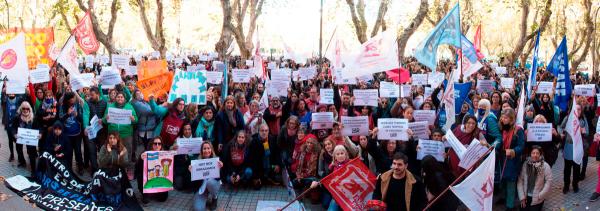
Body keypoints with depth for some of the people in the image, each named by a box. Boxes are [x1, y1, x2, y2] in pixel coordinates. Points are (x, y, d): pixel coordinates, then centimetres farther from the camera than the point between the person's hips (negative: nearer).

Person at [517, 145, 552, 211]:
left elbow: (549, 182, -11)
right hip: (526, 196, 2)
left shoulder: (545, 166, -11)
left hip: (537, 198, -2)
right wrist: (522, 196, -8)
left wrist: (540, 196, -14)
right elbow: (520, 180, -4)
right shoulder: (525, 164, -4)